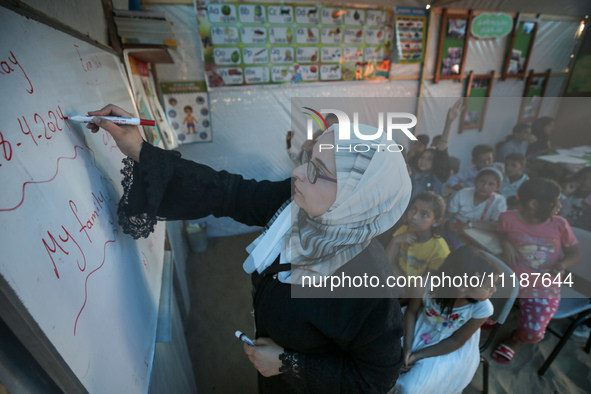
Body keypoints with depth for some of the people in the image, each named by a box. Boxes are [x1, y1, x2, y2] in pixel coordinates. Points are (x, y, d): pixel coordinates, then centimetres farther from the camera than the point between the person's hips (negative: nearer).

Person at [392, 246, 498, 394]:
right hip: (420, 328, 1)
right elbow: (411, 311, -11)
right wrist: (407, 348, -17)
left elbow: (456, 341, -15)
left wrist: (417, 356, -15)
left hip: (449, 350, -1)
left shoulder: (482, 308, -30)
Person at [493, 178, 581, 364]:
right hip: (511, 279, 0)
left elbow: (575, 253, 10)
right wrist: (506, 245, -9)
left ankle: (515, 339, 23)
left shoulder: (560, 225, -2)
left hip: (545, 288, 1)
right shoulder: (509, 218, -9)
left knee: (533, 333, -16)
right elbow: (501, 233, 13)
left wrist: (562, 265, -11)